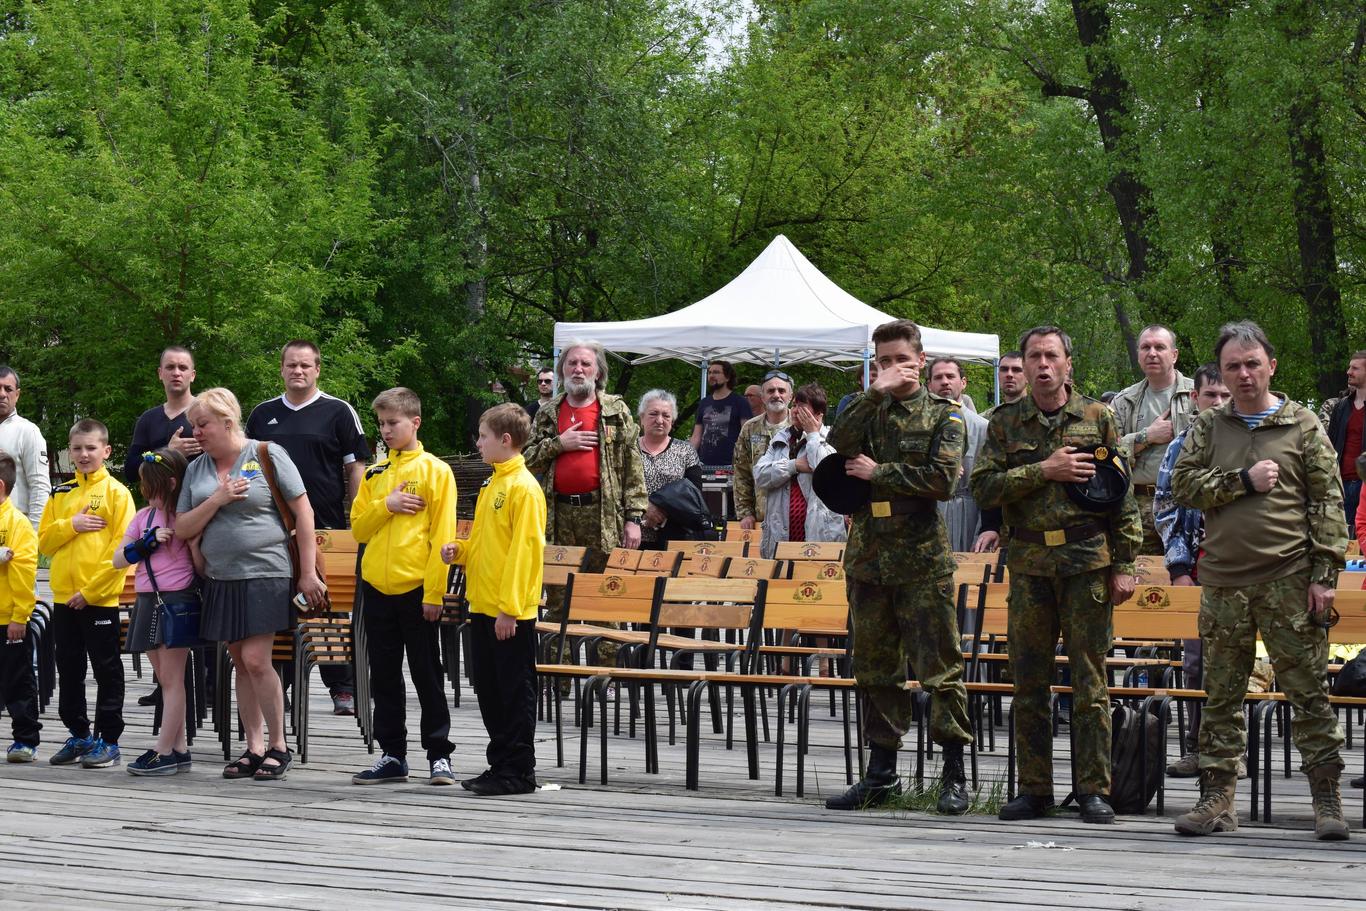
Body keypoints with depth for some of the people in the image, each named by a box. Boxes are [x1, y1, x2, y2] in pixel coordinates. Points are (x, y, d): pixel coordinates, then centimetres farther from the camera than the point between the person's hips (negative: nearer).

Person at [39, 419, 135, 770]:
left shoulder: (116, 492, -4)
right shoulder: (60, 493, 11)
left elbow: (122, 547, -10)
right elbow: (44, 541, 9)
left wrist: (91, 591, -13)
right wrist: (71, 525, -10)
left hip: (100, 597, -5)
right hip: (64, 596, 5)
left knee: (107, 671, 0)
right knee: (69, 670, 11)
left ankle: (108, 741, 5)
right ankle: (79, 737, 20)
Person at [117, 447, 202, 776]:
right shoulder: (143, 516, 11)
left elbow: (201, 561, -7)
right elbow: (118, 560, 5)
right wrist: (149, 542, -6)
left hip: (177, 600, -7)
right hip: (148, 601, 7)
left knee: (172, 679, -3)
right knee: (164, 678, 10)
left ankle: (164, 752, -2)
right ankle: (179, 749, 15)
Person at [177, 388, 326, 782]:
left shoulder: (267, 455, -4)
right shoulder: (196, 469, 11)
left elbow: (303, 512, -5)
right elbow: (183, 529, 7)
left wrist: (308, 573, -9)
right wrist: (217, 500, -9)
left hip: (265, 575, -6)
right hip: (221, 580, 6)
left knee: (256, 659, -13)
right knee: (241, 665, 7)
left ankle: (278, 746, 0)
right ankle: (254, 749, 13)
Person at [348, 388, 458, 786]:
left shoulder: (435, 471, -4)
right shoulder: (374, 474, 12)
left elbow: (441, 534, -8)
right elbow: (358, 528, 10)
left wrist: (434, 592, -13)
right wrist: (386, 506, -9)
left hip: (416, 588, -5)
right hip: (377, 587, 5)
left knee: (426, 675, 0)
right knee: (384, 676, 9)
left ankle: (439, 756, 5)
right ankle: (392, 756, 16)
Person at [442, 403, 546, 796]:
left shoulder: (524, 488, -13)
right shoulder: (493, 486, 15)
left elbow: (524, 550, -18)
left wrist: (509, 608, -20)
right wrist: (459, 550, 4)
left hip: (511, 614, -9)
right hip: (483, 606, 9)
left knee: (515, 691, -3)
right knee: (489, 690, 13)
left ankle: (519, 772, 2)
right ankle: (500, 763, 20)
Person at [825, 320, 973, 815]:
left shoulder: (943, 415, 2)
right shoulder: (868, 411, 13)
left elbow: (943, 479, -11)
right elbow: (839, 442, -8)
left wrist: (878, 473, -8)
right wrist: (876, 392, -13)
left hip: (922, 557, -4)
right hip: (868, 553, 4)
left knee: (939, 664, -5)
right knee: (874, 666, 8)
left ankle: (954, 774, -1)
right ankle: (881, 771, 16)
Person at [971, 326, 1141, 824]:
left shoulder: (1097, 417, 5)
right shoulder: (1005, 422, 9)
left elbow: (1123, 496, 4)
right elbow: (983, 486, -2)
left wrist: (1124, 565, -1)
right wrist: (1043, 471, -11)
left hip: (1088, 559, -2)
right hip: (1029, 559, 2)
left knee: (1089, 677, -1)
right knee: (1029, 678, 4)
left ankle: (1093, 789, 5)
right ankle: (1033, 788, 12)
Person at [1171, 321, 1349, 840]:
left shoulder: (1303, 426, 4)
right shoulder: (1208, 428, 12)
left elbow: (1328, 503, 1)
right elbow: (1184, 485, 2)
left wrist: (1325, 574, -7)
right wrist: (1245, 481, -9)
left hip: (1289, 581, -3)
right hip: (1223, 579, 3)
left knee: (1308, 692, -2)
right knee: (1221, 695, 6)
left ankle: (1326, 798, 4)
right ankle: (1217, 800, 11)